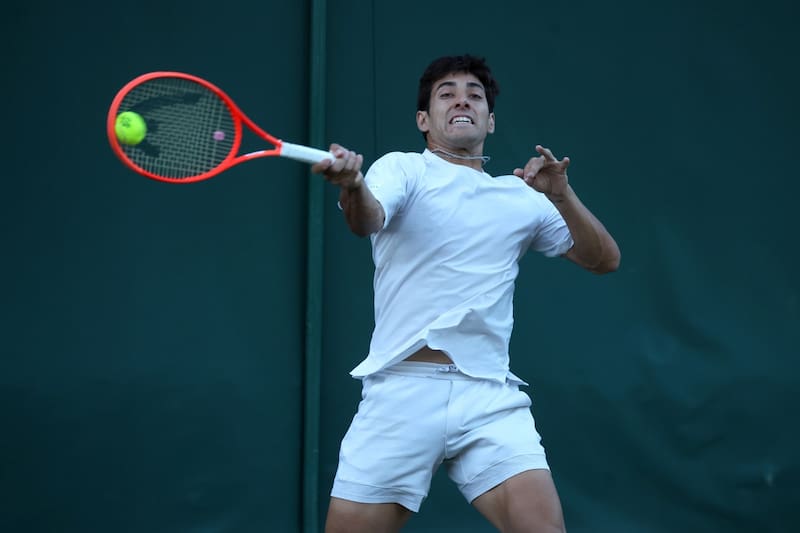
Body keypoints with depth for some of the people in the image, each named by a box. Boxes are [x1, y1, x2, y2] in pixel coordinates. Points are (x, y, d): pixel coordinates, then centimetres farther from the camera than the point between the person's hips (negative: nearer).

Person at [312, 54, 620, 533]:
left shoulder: (522, 196, 16)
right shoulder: (402, 169, 5)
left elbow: (604, 260, 15)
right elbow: (368, 219, -17)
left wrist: (561, 195, -2)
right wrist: (352, 186, -40)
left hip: (490, 398, 2)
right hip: (402, 390, -2)